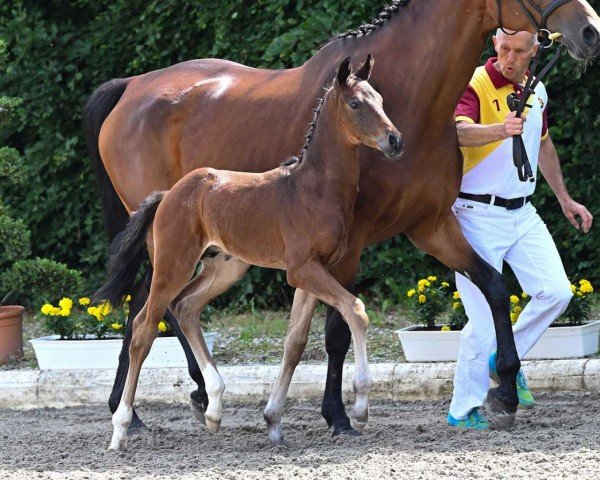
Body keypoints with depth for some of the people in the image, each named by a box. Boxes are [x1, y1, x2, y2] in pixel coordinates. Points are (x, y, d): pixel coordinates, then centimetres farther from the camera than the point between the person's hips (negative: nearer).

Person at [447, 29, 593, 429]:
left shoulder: (537, 92, 10)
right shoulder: (476, 86, -13)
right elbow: (458, 131, -34)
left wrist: (565, 199, 28)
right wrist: (500, 129, -53)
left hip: (523, 213, 6)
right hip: (479, 214, -6)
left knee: (556, 292, -7)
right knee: (485, 316, -8)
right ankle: (463, 409, 4)